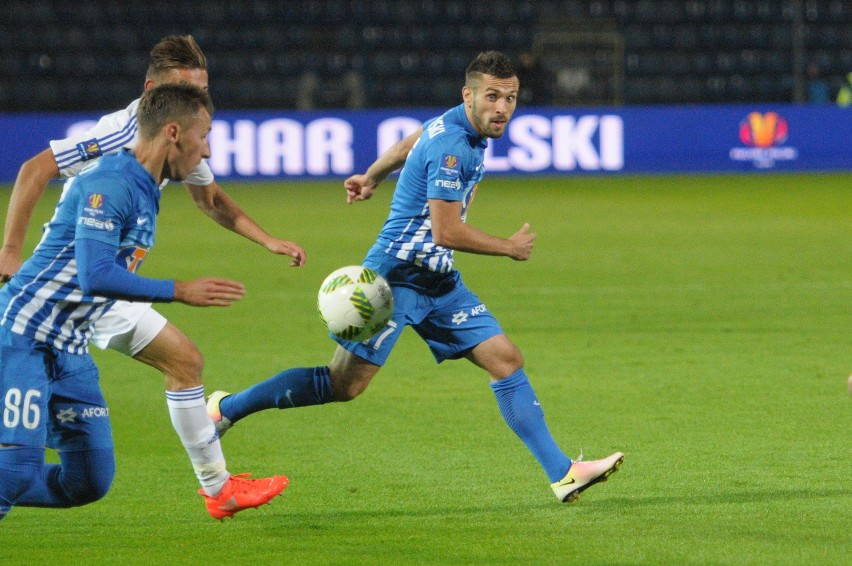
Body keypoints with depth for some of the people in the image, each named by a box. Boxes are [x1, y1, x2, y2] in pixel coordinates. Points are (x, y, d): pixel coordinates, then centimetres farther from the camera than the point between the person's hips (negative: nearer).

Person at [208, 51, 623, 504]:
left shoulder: (460, 128, 8)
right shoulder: (451, 147, -22)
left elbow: (410, 143, 28)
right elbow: (446, 232, -25)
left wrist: (371, 178, 46)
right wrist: (509, 248, -11)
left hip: (439, 283, 9)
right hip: (397, 276, -9)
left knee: (506, 361, 0)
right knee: (344, 385, -6)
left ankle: (562, 473, 0)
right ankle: (225, 408, 8)